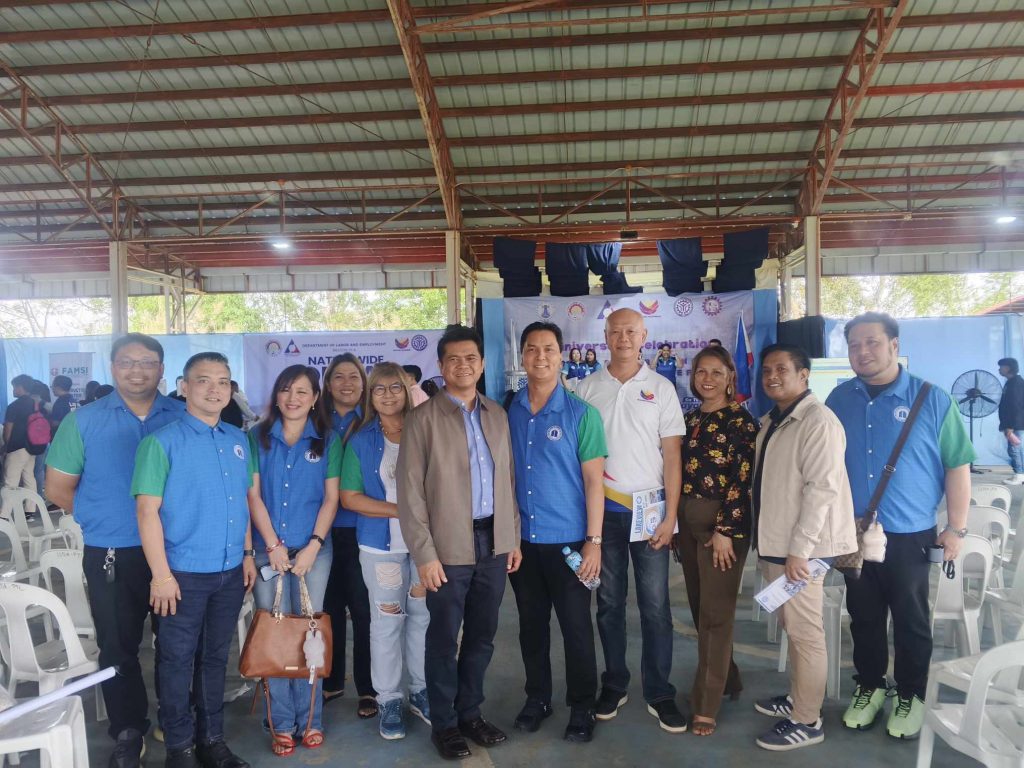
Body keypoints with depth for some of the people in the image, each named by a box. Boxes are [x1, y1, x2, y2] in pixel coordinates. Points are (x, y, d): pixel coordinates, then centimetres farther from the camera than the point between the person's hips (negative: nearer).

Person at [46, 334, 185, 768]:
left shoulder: (182, 418, 0)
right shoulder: (84, 420, -1)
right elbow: (58, 488, 3)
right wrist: (102, 519, 4)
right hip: (112, 555, 0)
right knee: (118, 647, 11)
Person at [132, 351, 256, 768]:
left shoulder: (238, 440, 6)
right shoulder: (162, 442, -10)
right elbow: (147, 509, -13)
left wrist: (248, 553, 11)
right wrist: (161, 574, -16)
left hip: (230, 572, 5)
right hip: (185, 572, -5)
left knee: (216, 657, 17)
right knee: (177, 661, 8)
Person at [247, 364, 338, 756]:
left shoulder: (328, 440, 3)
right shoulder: (257, 437, 4)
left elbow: (331, 497, 1)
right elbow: (253, 494, 0)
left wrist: (313, 545, -8)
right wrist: (273, 545, -7)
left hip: (313, 549, 0)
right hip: (268, 550, 1)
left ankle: (310, 719, 18)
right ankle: (282, 723, 15)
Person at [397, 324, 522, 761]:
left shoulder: (497, 415, 9)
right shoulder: (423, 418, -7)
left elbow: (508, 480, 12)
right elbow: (410, 491, -9)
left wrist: (514, 537, 10)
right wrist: (424, 553, -13)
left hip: (493, 542, 5)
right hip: (450, 546, -4)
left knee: (482, 636, 16)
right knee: (444, 639, 9)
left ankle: (471, 712, 34)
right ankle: (444, 722, 27)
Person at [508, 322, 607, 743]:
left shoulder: (581, 413, -7)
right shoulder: (508, 412, 2)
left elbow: (594, 481, -7)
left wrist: (593, 541, -11)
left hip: (567, 540, -3)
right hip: (521, 540, 3)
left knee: (576, 627, 7)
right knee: (531, 624, 16)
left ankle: (582, 707, 25)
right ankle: (537, 697, 34)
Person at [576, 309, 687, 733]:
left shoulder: (661, 388, 2)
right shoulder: (587, 388, 5)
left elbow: (672, 455, 0)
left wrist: (670, 515, -6)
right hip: (602, 510, 1)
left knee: (655, 606, 2)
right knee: (609, 602, 11)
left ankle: (660, 693, 16)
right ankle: (614, 685, 25)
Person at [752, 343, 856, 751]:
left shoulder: (818, 420, -14)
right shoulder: (770, 421, 14)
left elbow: (822, 488, -21)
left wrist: (799, 548, -23)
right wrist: (770, 541, 16)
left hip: (801, 546, -9)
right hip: (775, 542, 9)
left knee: (805, 631, 2)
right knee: (791, 627, 19)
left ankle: (807, 721, 14)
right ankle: (798, 698, 34)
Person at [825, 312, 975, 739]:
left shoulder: (931, 400, -7)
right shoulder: (839, 399, 2)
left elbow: (957, 466, -4)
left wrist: (956, 529, -6)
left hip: (909, 537, -2)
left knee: (911, 622, 12)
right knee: (864, 618, 16)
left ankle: (911, 697, 31)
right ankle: (869, 687, 34)